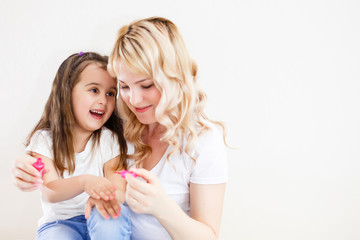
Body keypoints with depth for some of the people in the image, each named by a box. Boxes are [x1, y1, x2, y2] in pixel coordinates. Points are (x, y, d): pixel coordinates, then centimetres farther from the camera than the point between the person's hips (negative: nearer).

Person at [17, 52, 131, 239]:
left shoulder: (110, 140, -2)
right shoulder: (44, 139, -4)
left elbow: (119, 192, -12)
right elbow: (49, 193, -19)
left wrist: (103, 196, -38)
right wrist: (83, 182, -41)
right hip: (60, 221, -1)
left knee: (119, 216, -32)